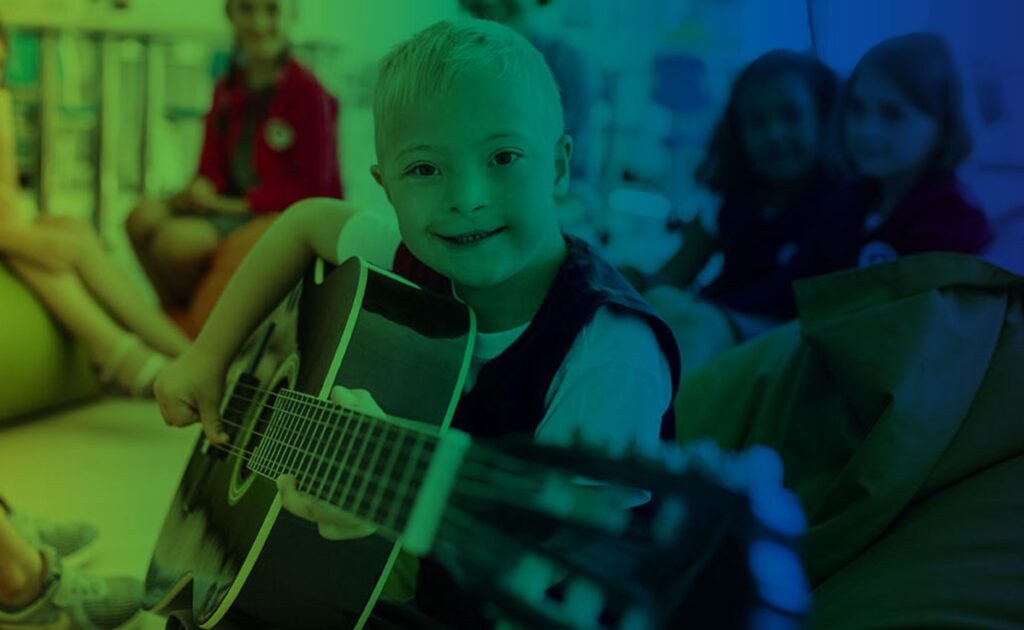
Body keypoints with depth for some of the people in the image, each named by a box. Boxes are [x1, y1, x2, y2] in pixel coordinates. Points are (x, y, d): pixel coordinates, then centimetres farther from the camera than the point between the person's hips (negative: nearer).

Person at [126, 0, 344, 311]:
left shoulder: (307, 92, -12)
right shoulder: (226, 90, 10)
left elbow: (313, 187, -12)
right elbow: (212, 171, 16)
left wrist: (236, 204, -14)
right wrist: (196, 194, -9)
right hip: (231, 208, 7)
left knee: (176, 239, -24)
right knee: (144, 216, -14)